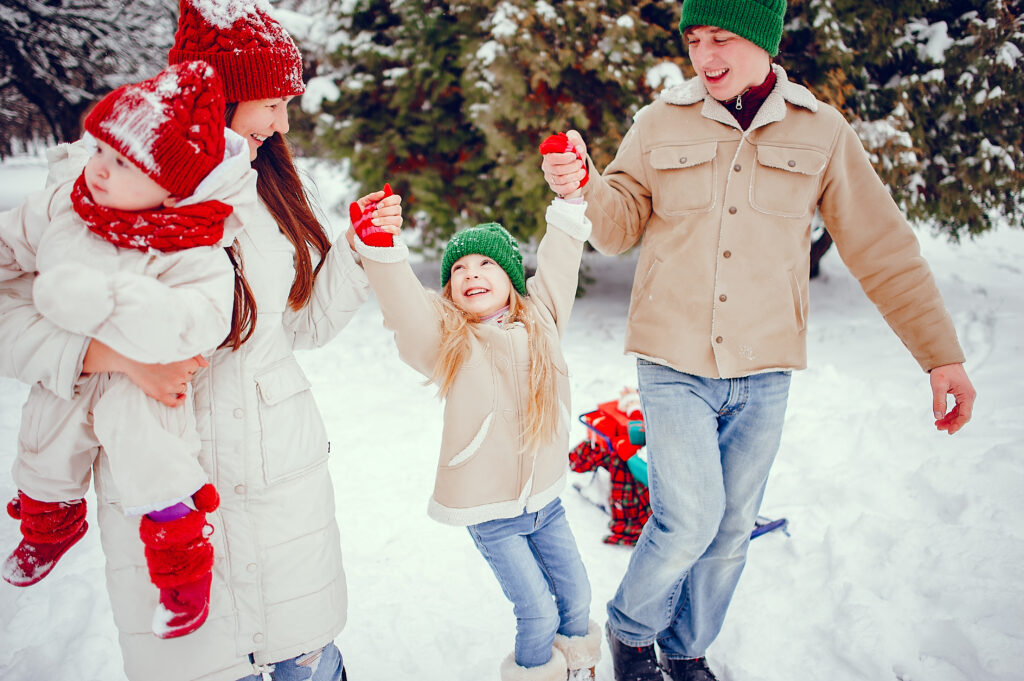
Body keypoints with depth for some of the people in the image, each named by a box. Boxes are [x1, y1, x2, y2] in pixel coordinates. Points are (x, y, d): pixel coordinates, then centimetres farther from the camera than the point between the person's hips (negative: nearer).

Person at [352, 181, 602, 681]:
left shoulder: (540, 319, 0)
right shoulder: (446, 339, -11)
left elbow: (558, 265, 3)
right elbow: (402, 302, -26)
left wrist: (570, 199, -4)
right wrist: (379, 247, -41)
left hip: (545, 498, 4)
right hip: (487, 510, -4)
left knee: (576, 598, 16)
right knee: (538, 612, 0)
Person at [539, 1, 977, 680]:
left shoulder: (821, 132, 2)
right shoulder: (660, 123, 2)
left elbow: (884, 248, 4)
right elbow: (621, 224, 2)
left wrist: (943, 353, 2)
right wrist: (583, 184, -20)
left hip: (763, 374, 2)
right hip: (673, 363, -1)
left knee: (731, 530, 11)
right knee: (690, 521, -9)